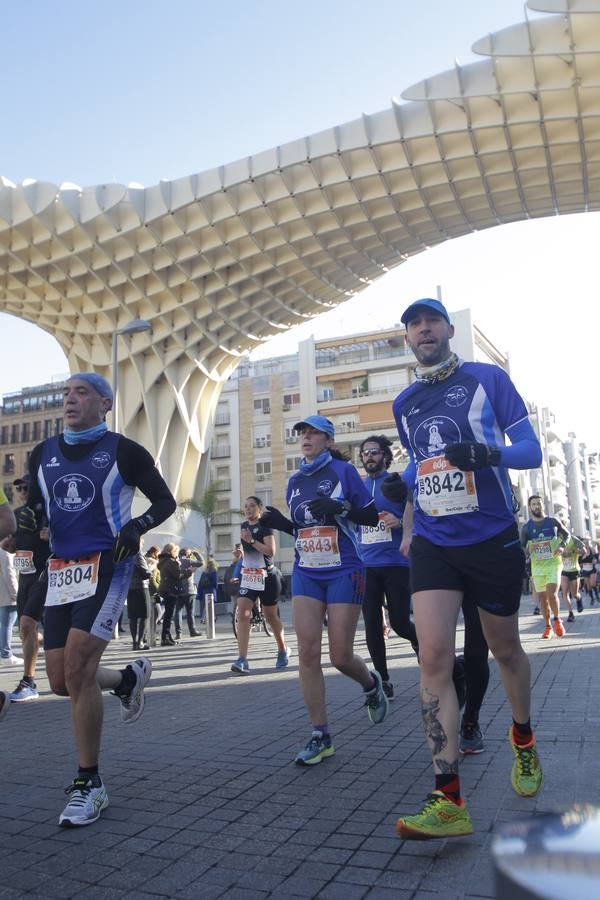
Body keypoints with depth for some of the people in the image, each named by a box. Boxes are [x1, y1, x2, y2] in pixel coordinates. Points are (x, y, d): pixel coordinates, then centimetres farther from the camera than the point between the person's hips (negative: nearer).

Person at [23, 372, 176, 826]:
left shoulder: (124, 451, -3)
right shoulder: (43, 454, 12)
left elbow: (165, 501, 3)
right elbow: (33, 507, 21)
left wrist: (137, 526, -16)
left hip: (106, 566, -6)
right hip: (60, 570, 6)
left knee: (76, 669, -16)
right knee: (62, 682, 6)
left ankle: (89, 784, 1)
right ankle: (129, 677, 37)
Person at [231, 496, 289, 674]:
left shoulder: (265, 526, -9)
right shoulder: (244, 526, 9)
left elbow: (271, 551, -22)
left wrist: (251, 540, -24)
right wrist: (241, 551, 11)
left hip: (267, 577, -5)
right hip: (248, 577, 5)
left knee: (271, 616, 9)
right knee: (242, 614, -14)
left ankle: (283, 651, 33)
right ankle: (242, 660, -19)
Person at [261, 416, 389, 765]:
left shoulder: (344, 471, -5)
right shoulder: (295, 481, 11)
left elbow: (372, 517, -5)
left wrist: (340, 507, -21)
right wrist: (281, 523, -1)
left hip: (344, 572, -5)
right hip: (306, 574, 5)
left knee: (340, 657, -1)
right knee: (307, 652, -4)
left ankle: (372, 684, 35)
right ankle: (321, 736, 8)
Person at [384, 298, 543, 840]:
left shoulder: (488, 379, -1)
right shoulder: (405, 404, 12)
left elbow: (531, 449, -3)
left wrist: (488, 454, -23)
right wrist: (402, 488, 5)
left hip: (493, 539, -2)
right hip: (433, 544, 3)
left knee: (504, 649, 15)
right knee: (434, 657, -13)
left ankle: (523, 739, 44)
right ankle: (449, 800, -10)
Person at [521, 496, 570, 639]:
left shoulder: (553, 521, 0)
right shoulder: (526, 527, 1)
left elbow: (567, 534, 12)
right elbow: (521, 548, 3)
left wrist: (562, 546, -8)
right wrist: (528, 550, -21)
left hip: (554, 564, -2)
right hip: (537, 567, 2)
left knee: (552, 594, -16)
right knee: (542, 597, 6)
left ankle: (556, 620, 9)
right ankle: (548, 626, 23)